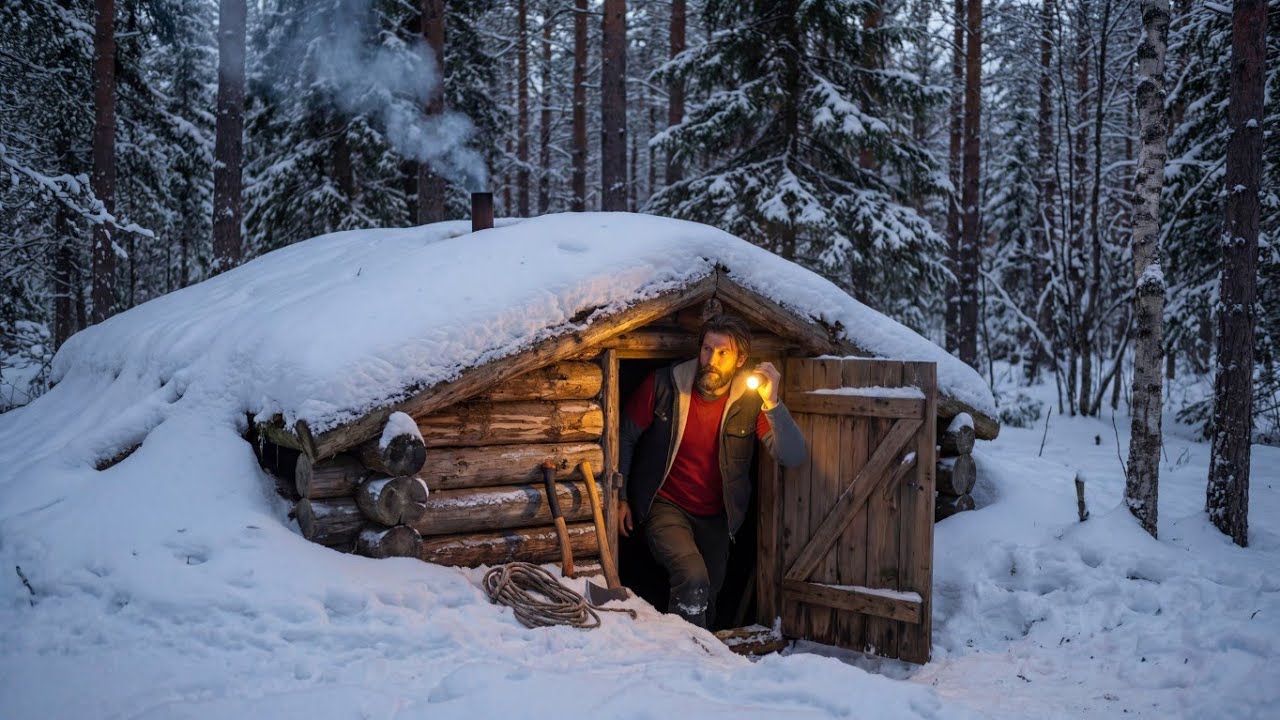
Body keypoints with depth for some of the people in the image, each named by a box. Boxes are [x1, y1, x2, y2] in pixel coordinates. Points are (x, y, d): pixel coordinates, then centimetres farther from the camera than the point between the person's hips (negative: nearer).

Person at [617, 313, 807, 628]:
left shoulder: (751, 401, -13)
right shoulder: (664, 385, -16)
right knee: (693, 581, -28)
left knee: (706, 600, 18)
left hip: (715, 518, 3)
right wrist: (619, 497, -3)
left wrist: (772, 403, -34)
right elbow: (625, 436, -2)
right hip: (665, 506, -3)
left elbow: (794, 457, -22)